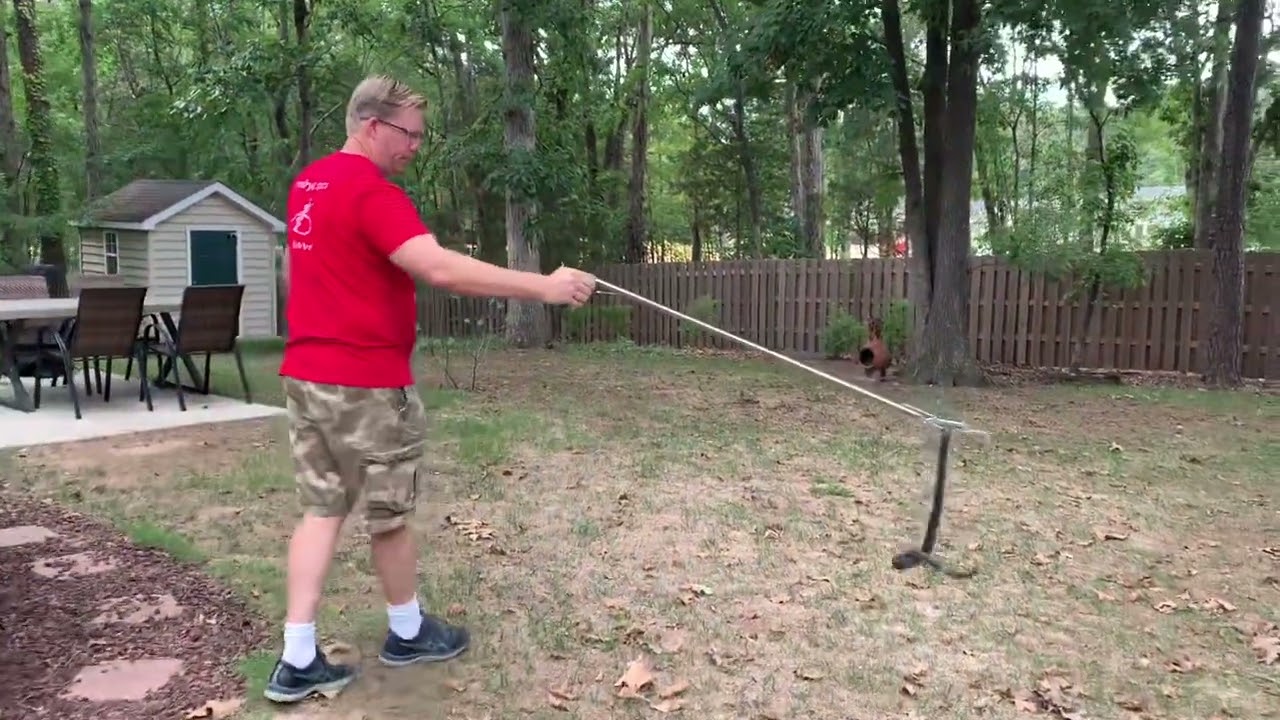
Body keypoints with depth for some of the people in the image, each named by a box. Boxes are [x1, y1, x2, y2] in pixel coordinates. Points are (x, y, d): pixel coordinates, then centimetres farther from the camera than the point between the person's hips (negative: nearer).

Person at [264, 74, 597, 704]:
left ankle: (297, 661, 11)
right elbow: (441, 270, -30)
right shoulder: (372, 192, -18)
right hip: (366, 383, -8)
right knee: (388, 516, 9)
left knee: (322, 510, 11)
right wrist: (544, 286, -29)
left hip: (305, 375, 9)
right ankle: (407, 632, 28)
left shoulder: (308, 184, 12)